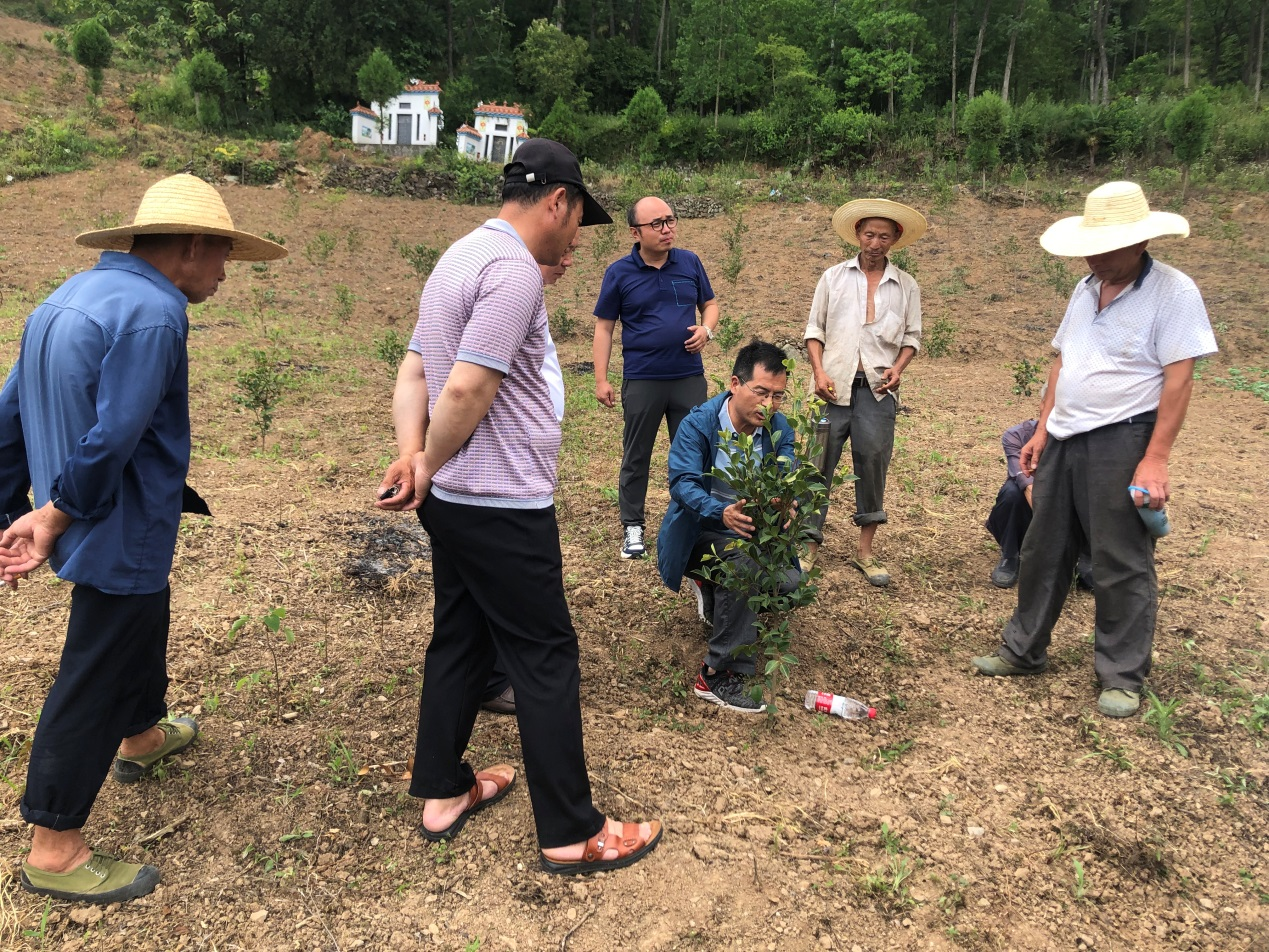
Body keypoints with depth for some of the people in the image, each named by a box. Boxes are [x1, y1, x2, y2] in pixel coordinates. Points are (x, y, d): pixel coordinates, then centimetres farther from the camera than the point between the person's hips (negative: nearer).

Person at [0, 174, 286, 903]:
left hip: (116, 534, 10)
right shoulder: (152, 312, -23)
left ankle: (142, 737, 54)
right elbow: (111, 440, -28)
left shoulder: (70, 297, 8)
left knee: (144, 622, 30)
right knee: (93, 684, 3)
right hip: (120, 535, -10)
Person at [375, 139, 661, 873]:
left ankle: (443, 792, 31)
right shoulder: (514, 270, -18)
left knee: (460, 641, 18)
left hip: (453, 502, 10)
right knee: (547, 659, 0)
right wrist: (428, 469, -9)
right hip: (503, 507, -10)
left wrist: (414, 458, -4)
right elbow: (466, 391, -25)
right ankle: (572, 833, 12)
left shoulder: (461, 257, 13)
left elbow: (413, 374, 9)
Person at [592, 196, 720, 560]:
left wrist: (707, 329, -8)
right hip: (642, 380, -2)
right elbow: (604, 328, 0)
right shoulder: (619, 272, -4)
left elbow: (710, 304, 15)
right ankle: (632, 526, 20)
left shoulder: (690, 262, 3)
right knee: (636, 456, 7)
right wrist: (601, 380, -6)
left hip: (689, 377, 2)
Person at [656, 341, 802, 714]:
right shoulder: (699, 423, -19)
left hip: (753, 530, 5)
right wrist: (722, 512, -49)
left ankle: (716, 594, 18)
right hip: (702, 531, -5)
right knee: (744, 562, -33)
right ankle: (719, 676, -23)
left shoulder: (779, 428, -6)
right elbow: (682, 483, -30)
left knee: (791, 584, -15)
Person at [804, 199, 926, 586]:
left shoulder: (906, 286, 10)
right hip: (834, 386, -1)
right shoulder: (833, 277, 8)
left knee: (873, 465, 3)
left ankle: (865, 551, 14)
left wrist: (897, 368, -5)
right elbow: (815, 329, 8)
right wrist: (819, 371, -6)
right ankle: (809, 543, 10)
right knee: (819, 465, -1)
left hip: (878, 389, 1)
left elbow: (912, 336, 14)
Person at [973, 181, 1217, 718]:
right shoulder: (1086, 290, 11)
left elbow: (1179, 379, -15)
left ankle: (1122, 678, 17)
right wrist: (1043, 430, 12)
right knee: (1043, 551, 14)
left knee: (1122, 566, 2)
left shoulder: (1172, 292, -10)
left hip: (1121, 444, -7)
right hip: (1064, 441, 7)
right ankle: (1023, 650, 29)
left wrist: (1156, 459, -19)